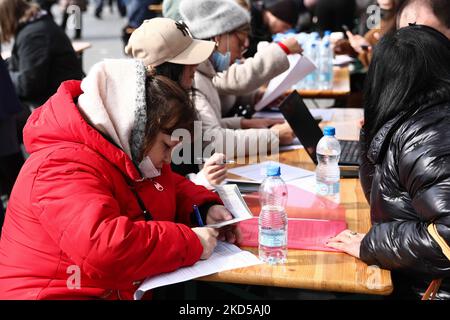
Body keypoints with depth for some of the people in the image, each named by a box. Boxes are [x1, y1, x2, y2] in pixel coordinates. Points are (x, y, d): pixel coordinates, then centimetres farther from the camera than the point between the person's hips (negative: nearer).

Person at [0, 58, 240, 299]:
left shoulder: (134, 158, 9)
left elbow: (173, 187, 25)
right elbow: (104, 247, -32)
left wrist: (205, 208, 4)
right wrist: (190, 242, -24)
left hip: (131, 288, 8)